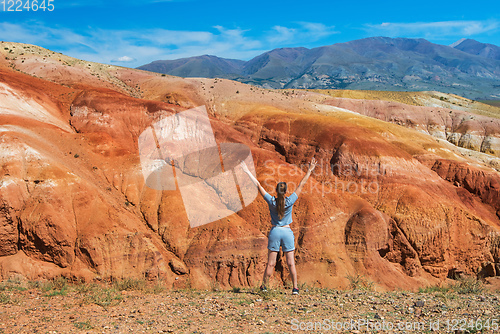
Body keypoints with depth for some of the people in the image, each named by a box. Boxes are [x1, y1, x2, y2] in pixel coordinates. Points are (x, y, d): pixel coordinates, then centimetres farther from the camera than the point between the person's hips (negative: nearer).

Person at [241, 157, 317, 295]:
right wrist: (309, 170, 5)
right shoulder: (290, 201, -6)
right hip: (287, 232, 0)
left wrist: (248, 171, -1)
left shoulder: (271, 201, -6)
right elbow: (301, 185, -1)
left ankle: (264, 285, 16)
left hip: (274, 232, 0)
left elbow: (258, 185, -4)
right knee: (291, 263, 3)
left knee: (271, 263, 7)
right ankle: (295, 288, 5)